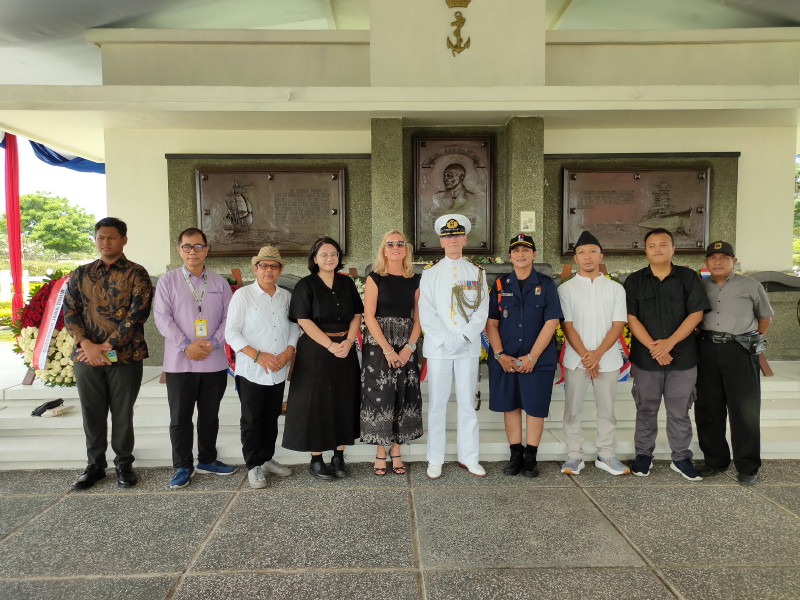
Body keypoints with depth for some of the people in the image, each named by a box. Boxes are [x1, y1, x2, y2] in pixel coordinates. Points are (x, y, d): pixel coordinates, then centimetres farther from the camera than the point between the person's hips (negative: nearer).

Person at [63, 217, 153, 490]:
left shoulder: (136, 273, -2)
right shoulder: (80, 274, 9)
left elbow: (138, 313, -11)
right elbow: (70, 312, 3)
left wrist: (108, 346, -16)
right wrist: (87, 345, -13)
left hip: (126, 355, -3)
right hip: (87, 355, 3)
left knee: (122, 413, 7)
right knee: (92, 412, 11)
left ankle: (124, 463, 24)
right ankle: (95, 464, 27)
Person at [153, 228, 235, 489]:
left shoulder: (219, 283, 7)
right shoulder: (168, 281, 2)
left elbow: (228, 317, 4)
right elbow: (162, 317, -6)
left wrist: (212, 343, -11)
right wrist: (186, 346, -15)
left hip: (214, 362, 2)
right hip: (179, 362, -2)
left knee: (210, 415, 13)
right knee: (180, 417, 5)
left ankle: (207, 460, 27)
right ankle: (183, 466, 18)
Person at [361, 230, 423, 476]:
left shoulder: (414, 280, 8)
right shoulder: (375, 279, -1)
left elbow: (418, 317, 5)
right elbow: (369, 317, -8)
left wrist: (409, 347, -9)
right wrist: (388, 350, -14)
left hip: (406, 347, 3)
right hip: (378, 344, -3)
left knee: (403, 396, 5)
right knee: (379, 396, -1)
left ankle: (396, 451, 17)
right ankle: (380, 453, 12)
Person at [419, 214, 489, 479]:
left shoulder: (477, 273, 9)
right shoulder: (430, 274, 4)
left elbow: (481, 311, 2)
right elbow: (426, 315, -3)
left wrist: (465, 336, -11)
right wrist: (447, 339, -12)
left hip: (469, 347, 1)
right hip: (439, 348, -1)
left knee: (467, 403, 8)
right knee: (437, 404, 4)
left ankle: (468, 458, 18)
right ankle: (435, 460, 13)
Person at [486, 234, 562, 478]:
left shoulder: (546, 285, 1)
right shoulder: (499, 285, 6)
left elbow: (551, 322, -6)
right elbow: (491, 323, 4)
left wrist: (532, 357, -13)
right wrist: (500, 355, -8)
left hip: (538, 359, -2)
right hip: (504, 360, 2)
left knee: (535, 407, 4)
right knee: (510, 406, 8)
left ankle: (530, 458, 17)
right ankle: (515, 455, 21)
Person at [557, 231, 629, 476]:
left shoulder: (615, 289, 6)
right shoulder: (566, 288, 2)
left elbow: (618, 325, -1)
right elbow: (567, 326, -3)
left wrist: (597, 354, -12)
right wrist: (585, 356, -12)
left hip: (607, 359, 1)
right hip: (576, 360, -1)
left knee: (606, 409, 8)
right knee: (572, 410, 3)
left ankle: (606, 456, 20)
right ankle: (574, 456, 13)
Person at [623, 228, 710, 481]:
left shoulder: (688, 277, 2)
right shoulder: (634, 281, 2)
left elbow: (696, 314, -4)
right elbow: (632, 318, -4)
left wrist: (669, 342, -14)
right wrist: (653, 348, -15)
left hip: (683, 357, 0)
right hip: (645, 357, 0)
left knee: (679, 411, 8)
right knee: (646, 410, 10)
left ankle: (681, 458, 22)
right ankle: (643, 455, 23)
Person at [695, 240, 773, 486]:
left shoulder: (750, 286, 3)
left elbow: (765, 317, 13)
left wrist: (750, 341, 7)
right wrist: (704, 340, 4)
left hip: (740, 351, -2)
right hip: (707, 351, 2)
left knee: (744, 410, 2)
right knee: (708, 410, 8)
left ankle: (747, 467, 14)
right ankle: (715, 460, 22)